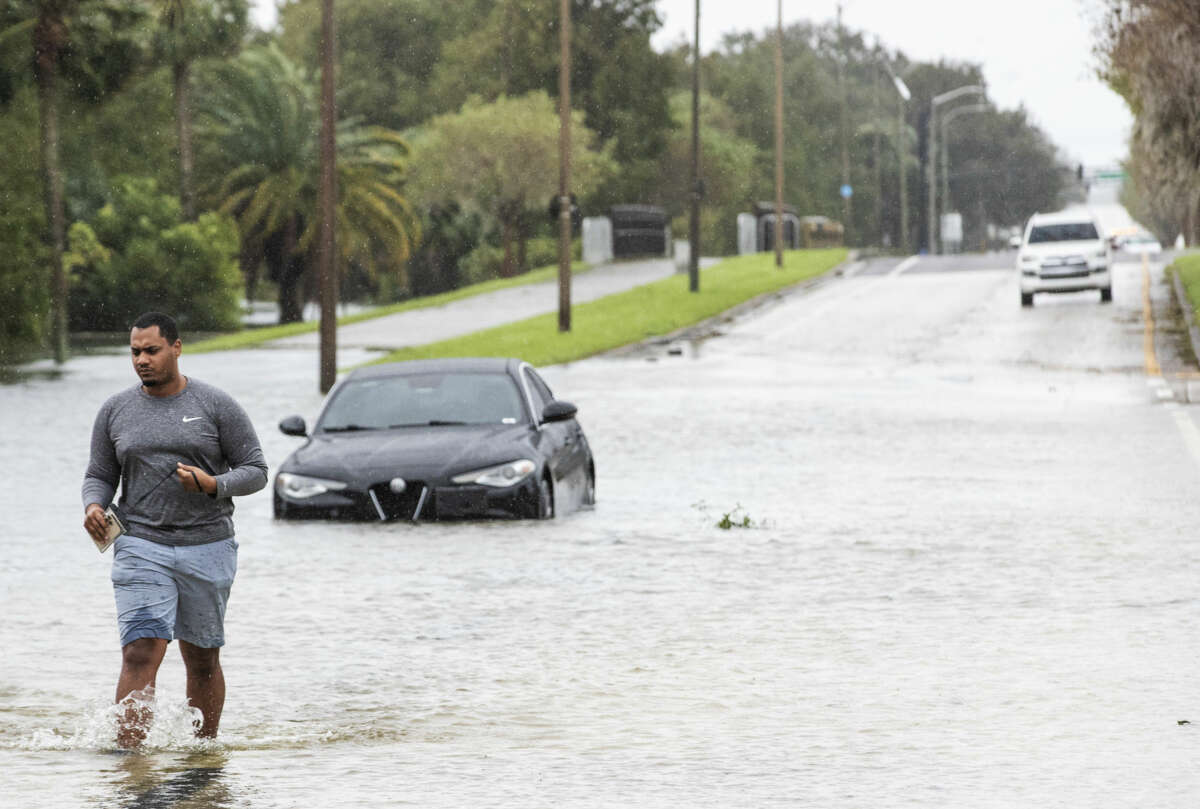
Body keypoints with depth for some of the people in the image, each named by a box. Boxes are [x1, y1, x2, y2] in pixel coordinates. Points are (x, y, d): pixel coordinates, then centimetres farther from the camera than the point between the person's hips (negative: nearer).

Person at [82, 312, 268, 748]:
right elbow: (99, 475, 13)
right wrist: (93, 506, -10)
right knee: (140, 654, -15)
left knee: (202, 660, 9)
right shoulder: (115, 411, 8)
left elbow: (255, 471, 1)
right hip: (141, 545, 0)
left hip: (207, 548, 0)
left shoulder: (216, 406, 1)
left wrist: (212, 484, -18)